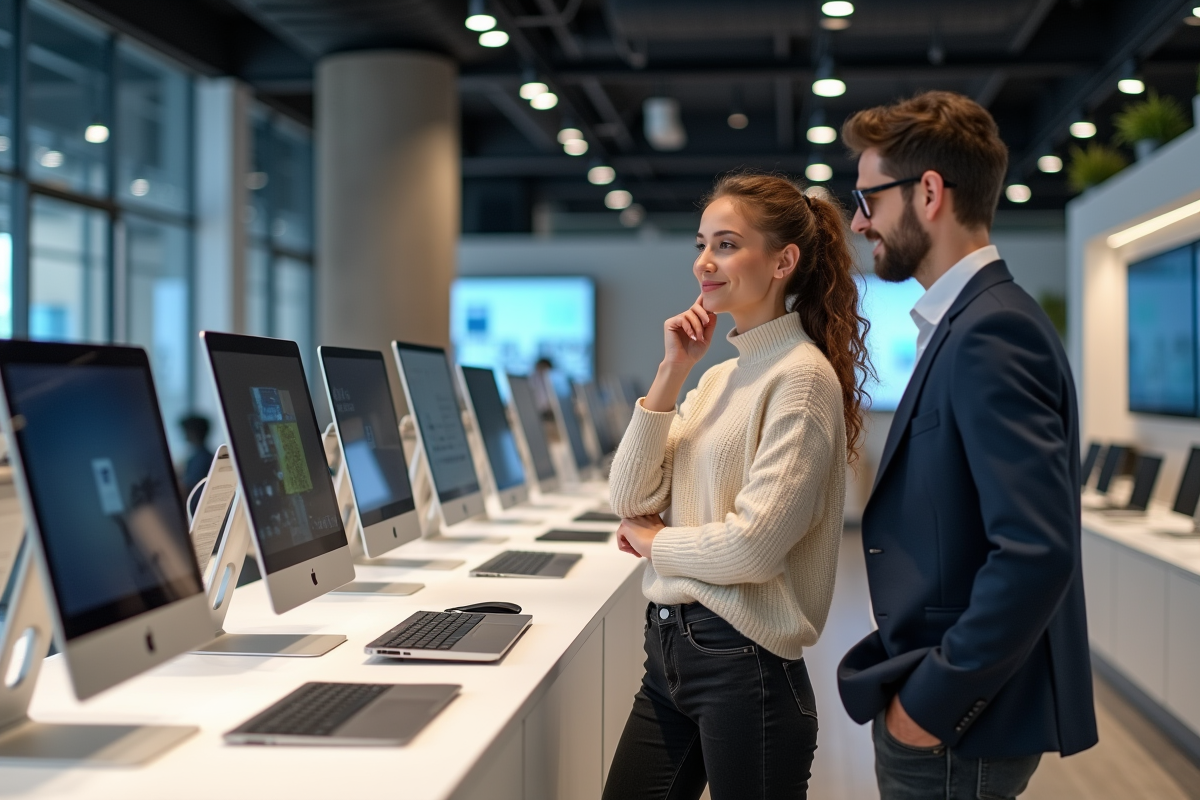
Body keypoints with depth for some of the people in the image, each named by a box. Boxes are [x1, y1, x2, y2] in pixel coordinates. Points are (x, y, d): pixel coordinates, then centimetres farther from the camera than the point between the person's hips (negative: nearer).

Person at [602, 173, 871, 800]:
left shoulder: (800, 377, -13)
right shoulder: (717, 377, 11)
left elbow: (753, 547, -21)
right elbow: (629, 500, 5)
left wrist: (654, 541, -3)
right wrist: (670, 374, -2)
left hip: (743, 660, -8)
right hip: (669, 643, 8)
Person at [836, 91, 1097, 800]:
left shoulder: (992, 332, -20)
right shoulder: (970, 321, 11)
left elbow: (1038, 551, -27)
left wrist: (932, 700, -20)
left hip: (956, 725, -9)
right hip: (939, 702, 9)